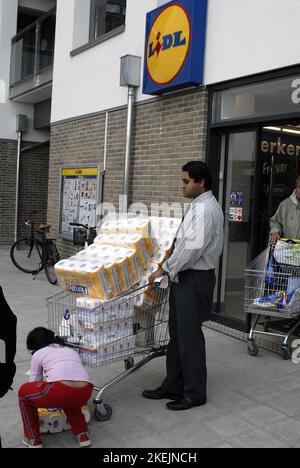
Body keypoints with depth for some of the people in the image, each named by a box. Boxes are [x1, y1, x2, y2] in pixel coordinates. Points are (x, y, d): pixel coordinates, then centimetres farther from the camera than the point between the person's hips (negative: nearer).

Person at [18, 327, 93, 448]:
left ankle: (33, 440, 29)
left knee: (24, 392, 24)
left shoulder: (38, 354, 21)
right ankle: (82, 434, 31)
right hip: (85, 393, 5)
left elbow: (34, 382, 28)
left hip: (60, 391, -5)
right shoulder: (71, 350, 33)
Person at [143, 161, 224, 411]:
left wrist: (165, 268, -15)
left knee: (189, 337, 0)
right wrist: (171, 268, 14)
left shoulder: (205, 209, -17)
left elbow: (193, 247, -24)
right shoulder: (201, 206, 15)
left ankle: (195, 393, 14)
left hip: (194, 278, -10)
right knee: (177, 334, 15)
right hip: (185, 277, 10)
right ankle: (173, 386, 26)